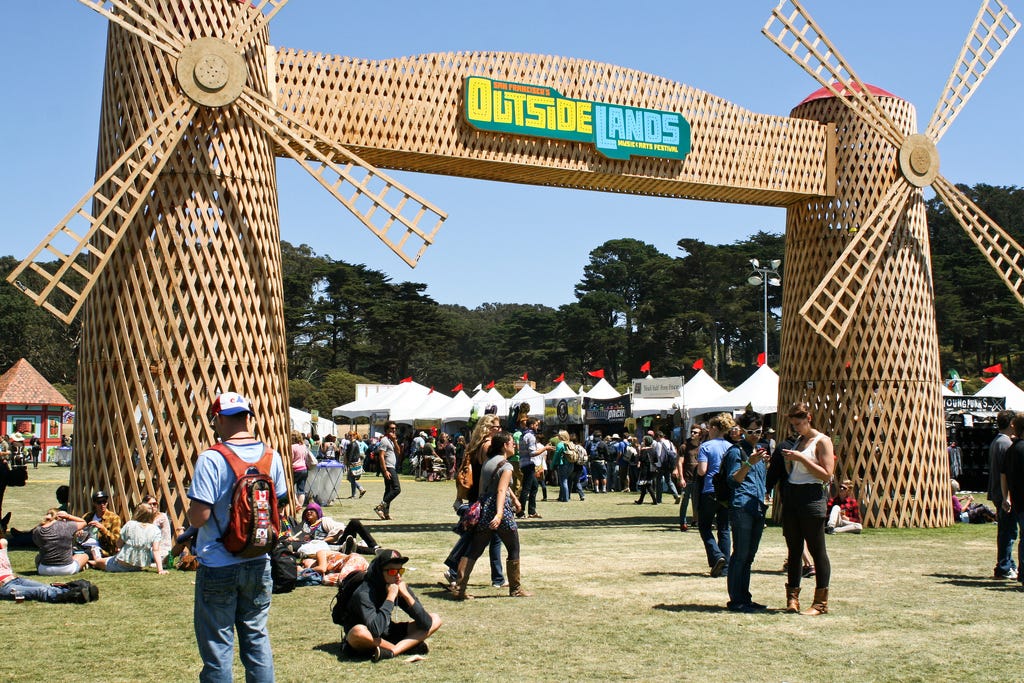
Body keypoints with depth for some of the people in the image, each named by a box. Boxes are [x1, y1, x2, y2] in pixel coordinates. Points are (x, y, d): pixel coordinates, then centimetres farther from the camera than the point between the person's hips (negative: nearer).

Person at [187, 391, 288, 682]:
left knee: (217, 644, 6)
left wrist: (191, 510, 1)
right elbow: (280, 505, 8)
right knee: (257, 637, 17)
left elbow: (198, 517, -20)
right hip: (259, 563, 5)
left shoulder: (211, 459, -18)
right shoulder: (272, 457, -1)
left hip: (218, 566, -5)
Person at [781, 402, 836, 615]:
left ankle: (821, 602, 2)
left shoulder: (822, 441, -5)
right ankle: (792, 598, 14)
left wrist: (802, 458, -18)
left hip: (812, 497, -7)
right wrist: (788, 460, 7)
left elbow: (827, 475, -15)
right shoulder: (798, 441, 17)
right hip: (792, 495, 8)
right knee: (794, 550, 9)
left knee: (817, 551, -3)